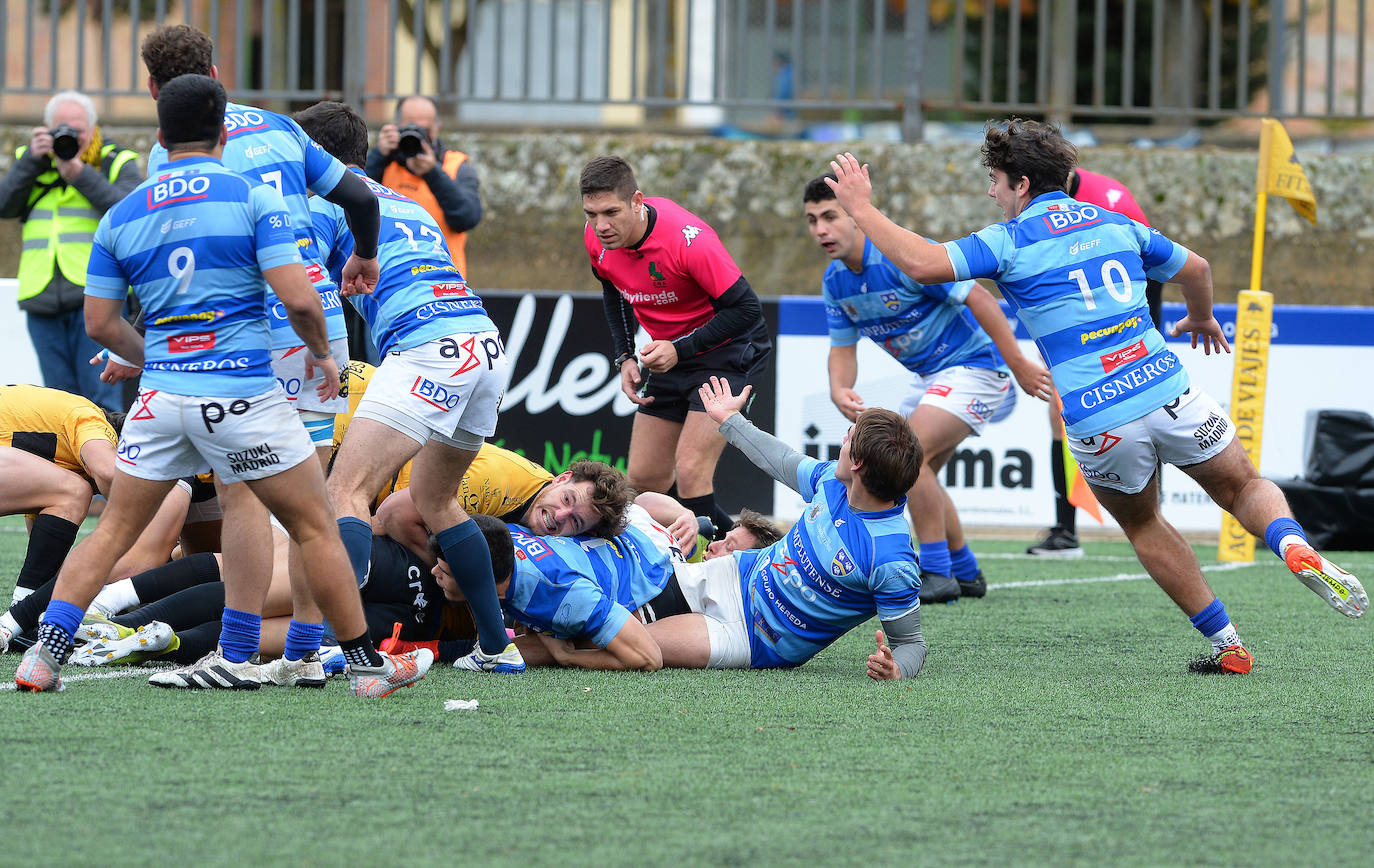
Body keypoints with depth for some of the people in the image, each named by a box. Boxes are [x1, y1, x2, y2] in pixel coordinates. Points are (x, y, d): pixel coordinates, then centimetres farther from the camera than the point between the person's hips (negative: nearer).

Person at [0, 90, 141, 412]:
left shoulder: (117, 164, 6)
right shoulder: (32, 162, 16)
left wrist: (81, 175, -18)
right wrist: (33, 159, -8)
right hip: (43, 303, 4)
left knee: (101, 398, -12)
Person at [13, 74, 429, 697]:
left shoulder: (120, 217, 7)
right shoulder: (253, 198, -4)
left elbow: (100, 323, 10)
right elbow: (297, 298, -12)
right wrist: (322, 353, 7)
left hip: (161, 392, 3)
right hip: (243, 395, -3)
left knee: (112, 531, 13)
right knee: (314, 528, 8)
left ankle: (44, 653, 2)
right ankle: (366, 664, 10)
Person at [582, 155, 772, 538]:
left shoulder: (688, 239, -32)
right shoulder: (597, 237, -12)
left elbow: (746, 308, -25)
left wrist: (681, 349, -30)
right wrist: (625, 356, 1)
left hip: (725, 351, -7)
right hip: (669, 354, 7)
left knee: (689, 473, -20)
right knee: (644, 477, 6)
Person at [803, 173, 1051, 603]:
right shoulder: (835, 280, 1)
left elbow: (978, 298, -23)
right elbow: (843, 347, 8)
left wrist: (1019, 364, -22)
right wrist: (839, 390, -15)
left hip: (971, 366, -10)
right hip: (932, 377, 10)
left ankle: (937, 574, -17)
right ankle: (966, 573, 26)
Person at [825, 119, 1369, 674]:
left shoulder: (1011, 242, -2)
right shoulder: (1114, 225, 15)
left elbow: (922, 264, -13)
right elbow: (1196, 268, 28)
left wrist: (861, 208, -1)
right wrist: (1201, 318, 50)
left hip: (1098, 427, -3)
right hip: (1167, 393, 3)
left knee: (1142, 525, 23)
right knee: (1245, 489, 20)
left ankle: (1225, 644, 20)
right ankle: (1294, 548, -14)